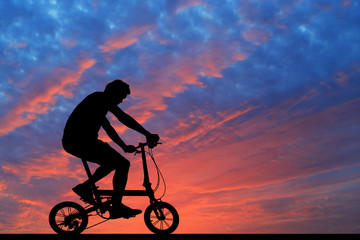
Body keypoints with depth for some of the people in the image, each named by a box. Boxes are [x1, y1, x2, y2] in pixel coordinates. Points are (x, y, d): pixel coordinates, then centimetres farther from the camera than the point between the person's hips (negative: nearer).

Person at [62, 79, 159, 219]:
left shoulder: (99, 102, 25)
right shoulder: (101, 98, -5)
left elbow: (108, 128, 31)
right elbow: (123, 118, -15)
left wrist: (124, 147, 32)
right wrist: (148, 134, -16)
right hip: (81, 142, -10)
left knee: (112, 162, 24)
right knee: (123, 164, -9)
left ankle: (85, 186, 22)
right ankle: (116, 207, -5)